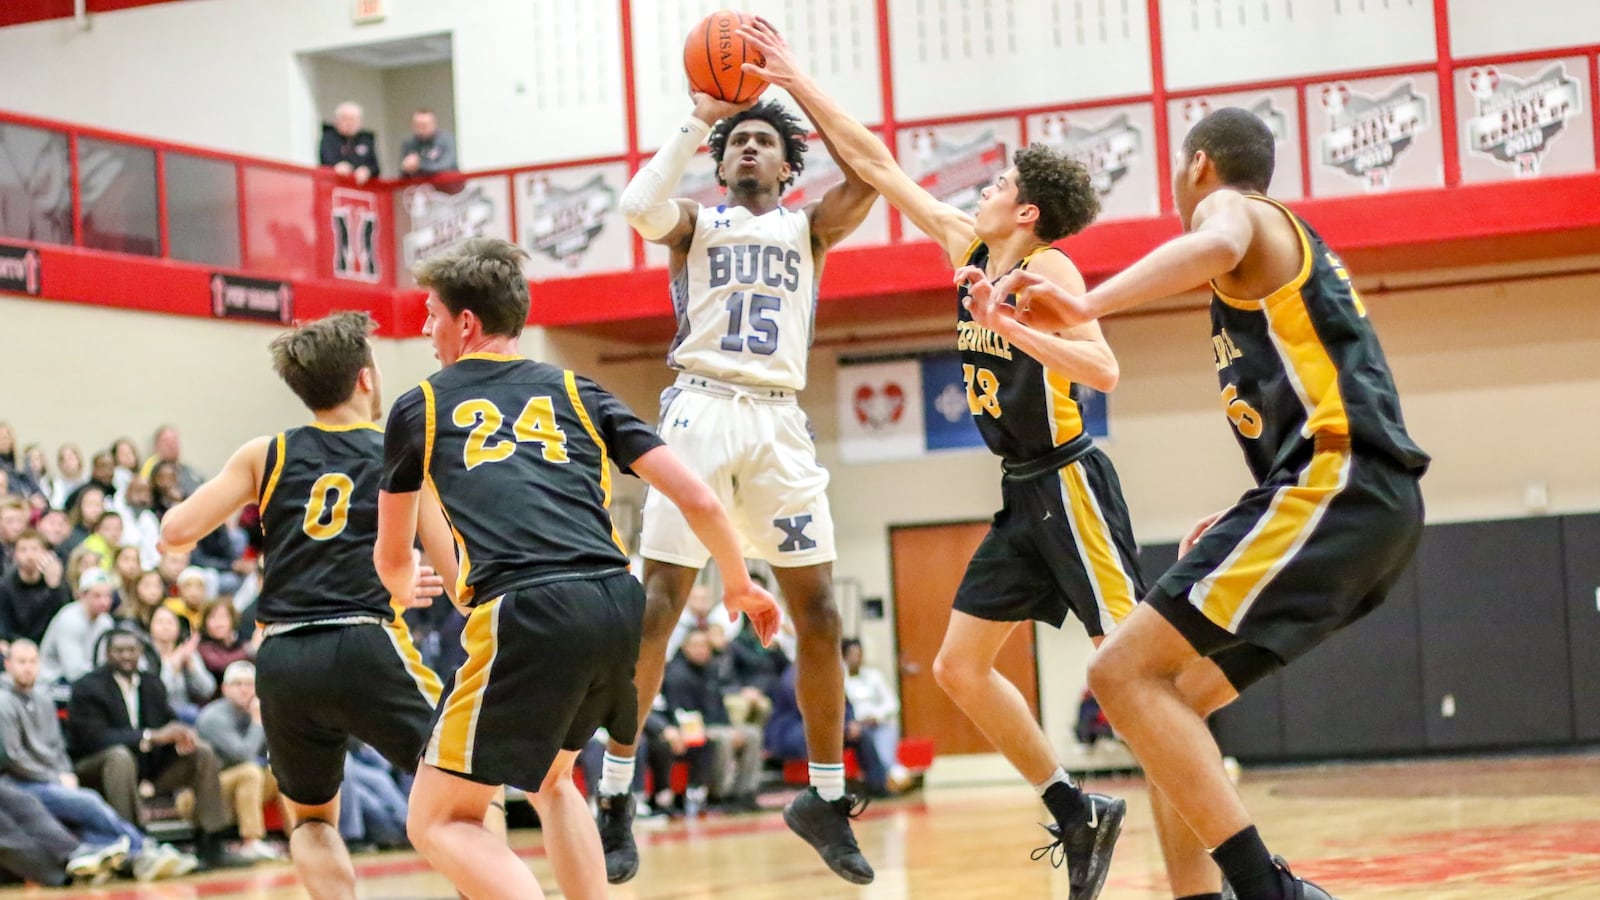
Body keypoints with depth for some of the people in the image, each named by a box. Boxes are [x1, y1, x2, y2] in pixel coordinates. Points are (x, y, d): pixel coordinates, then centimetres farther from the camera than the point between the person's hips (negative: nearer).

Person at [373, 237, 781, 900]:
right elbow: (699, 502, 14)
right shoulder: (576, 392, 21)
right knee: (549, 779, 31)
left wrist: (407, 588, 55)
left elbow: (393, 557, 30)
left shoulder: (420, 407, 17)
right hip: (617, 606, 5)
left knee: (438, 822, 6)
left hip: (527, 616, -5)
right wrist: (740, 585, 33)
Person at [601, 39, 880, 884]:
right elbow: (638, 207, -11)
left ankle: (825, 800, 12)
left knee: (819, 613, 0)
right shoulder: (696, 221, 13)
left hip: (779, 421, 2)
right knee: (655, 608, -7)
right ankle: (615, 799, -3)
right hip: (702, 411, -2)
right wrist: (696, 120, -6)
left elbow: (865, 179, -3)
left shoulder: (810, 225, 17)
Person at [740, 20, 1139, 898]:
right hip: (1022, 495, 9)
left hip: (1068, 485, -9)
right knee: (959, 666, 8)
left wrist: (1010, 327, -34)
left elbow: (1103, 370, -26)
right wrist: (794, 81, 14)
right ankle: (1077, 815, 15)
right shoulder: (969, 247, 8)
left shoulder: (1046, 267, -13)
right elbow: (878, 166, 13)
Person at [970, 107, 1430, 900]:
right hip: (1368, 502, 10)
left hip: (1333, 484, -10)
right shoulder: (1288, 243, 31)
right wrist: (1245, 522, 29)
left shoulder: (1235, 207, 3)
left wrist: (1084, 305, -34)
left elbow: (1216, 245, -25)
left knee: (1125, 673, -14)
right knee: (1171, 694, 14)